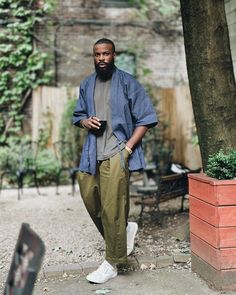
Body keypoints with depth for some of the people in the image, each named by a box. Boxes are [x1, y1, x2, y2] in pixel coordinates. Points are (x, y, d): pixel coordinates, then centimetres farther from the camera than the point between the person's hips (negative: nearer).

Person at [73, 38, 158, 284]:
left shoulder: (127, 83, -1)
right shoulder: (86, 85, 14)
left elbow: (146, 118, -3)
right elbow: (77, 115, 24)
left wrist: (128, 147, -12)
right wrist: (86, 121, -1)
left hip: (116, 152, -6)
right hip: (91, 153, 6)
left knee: (111, 208, -7)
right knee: (90, 200, 7)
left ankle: (112, 264, 5)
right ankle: (125, 229, 32)